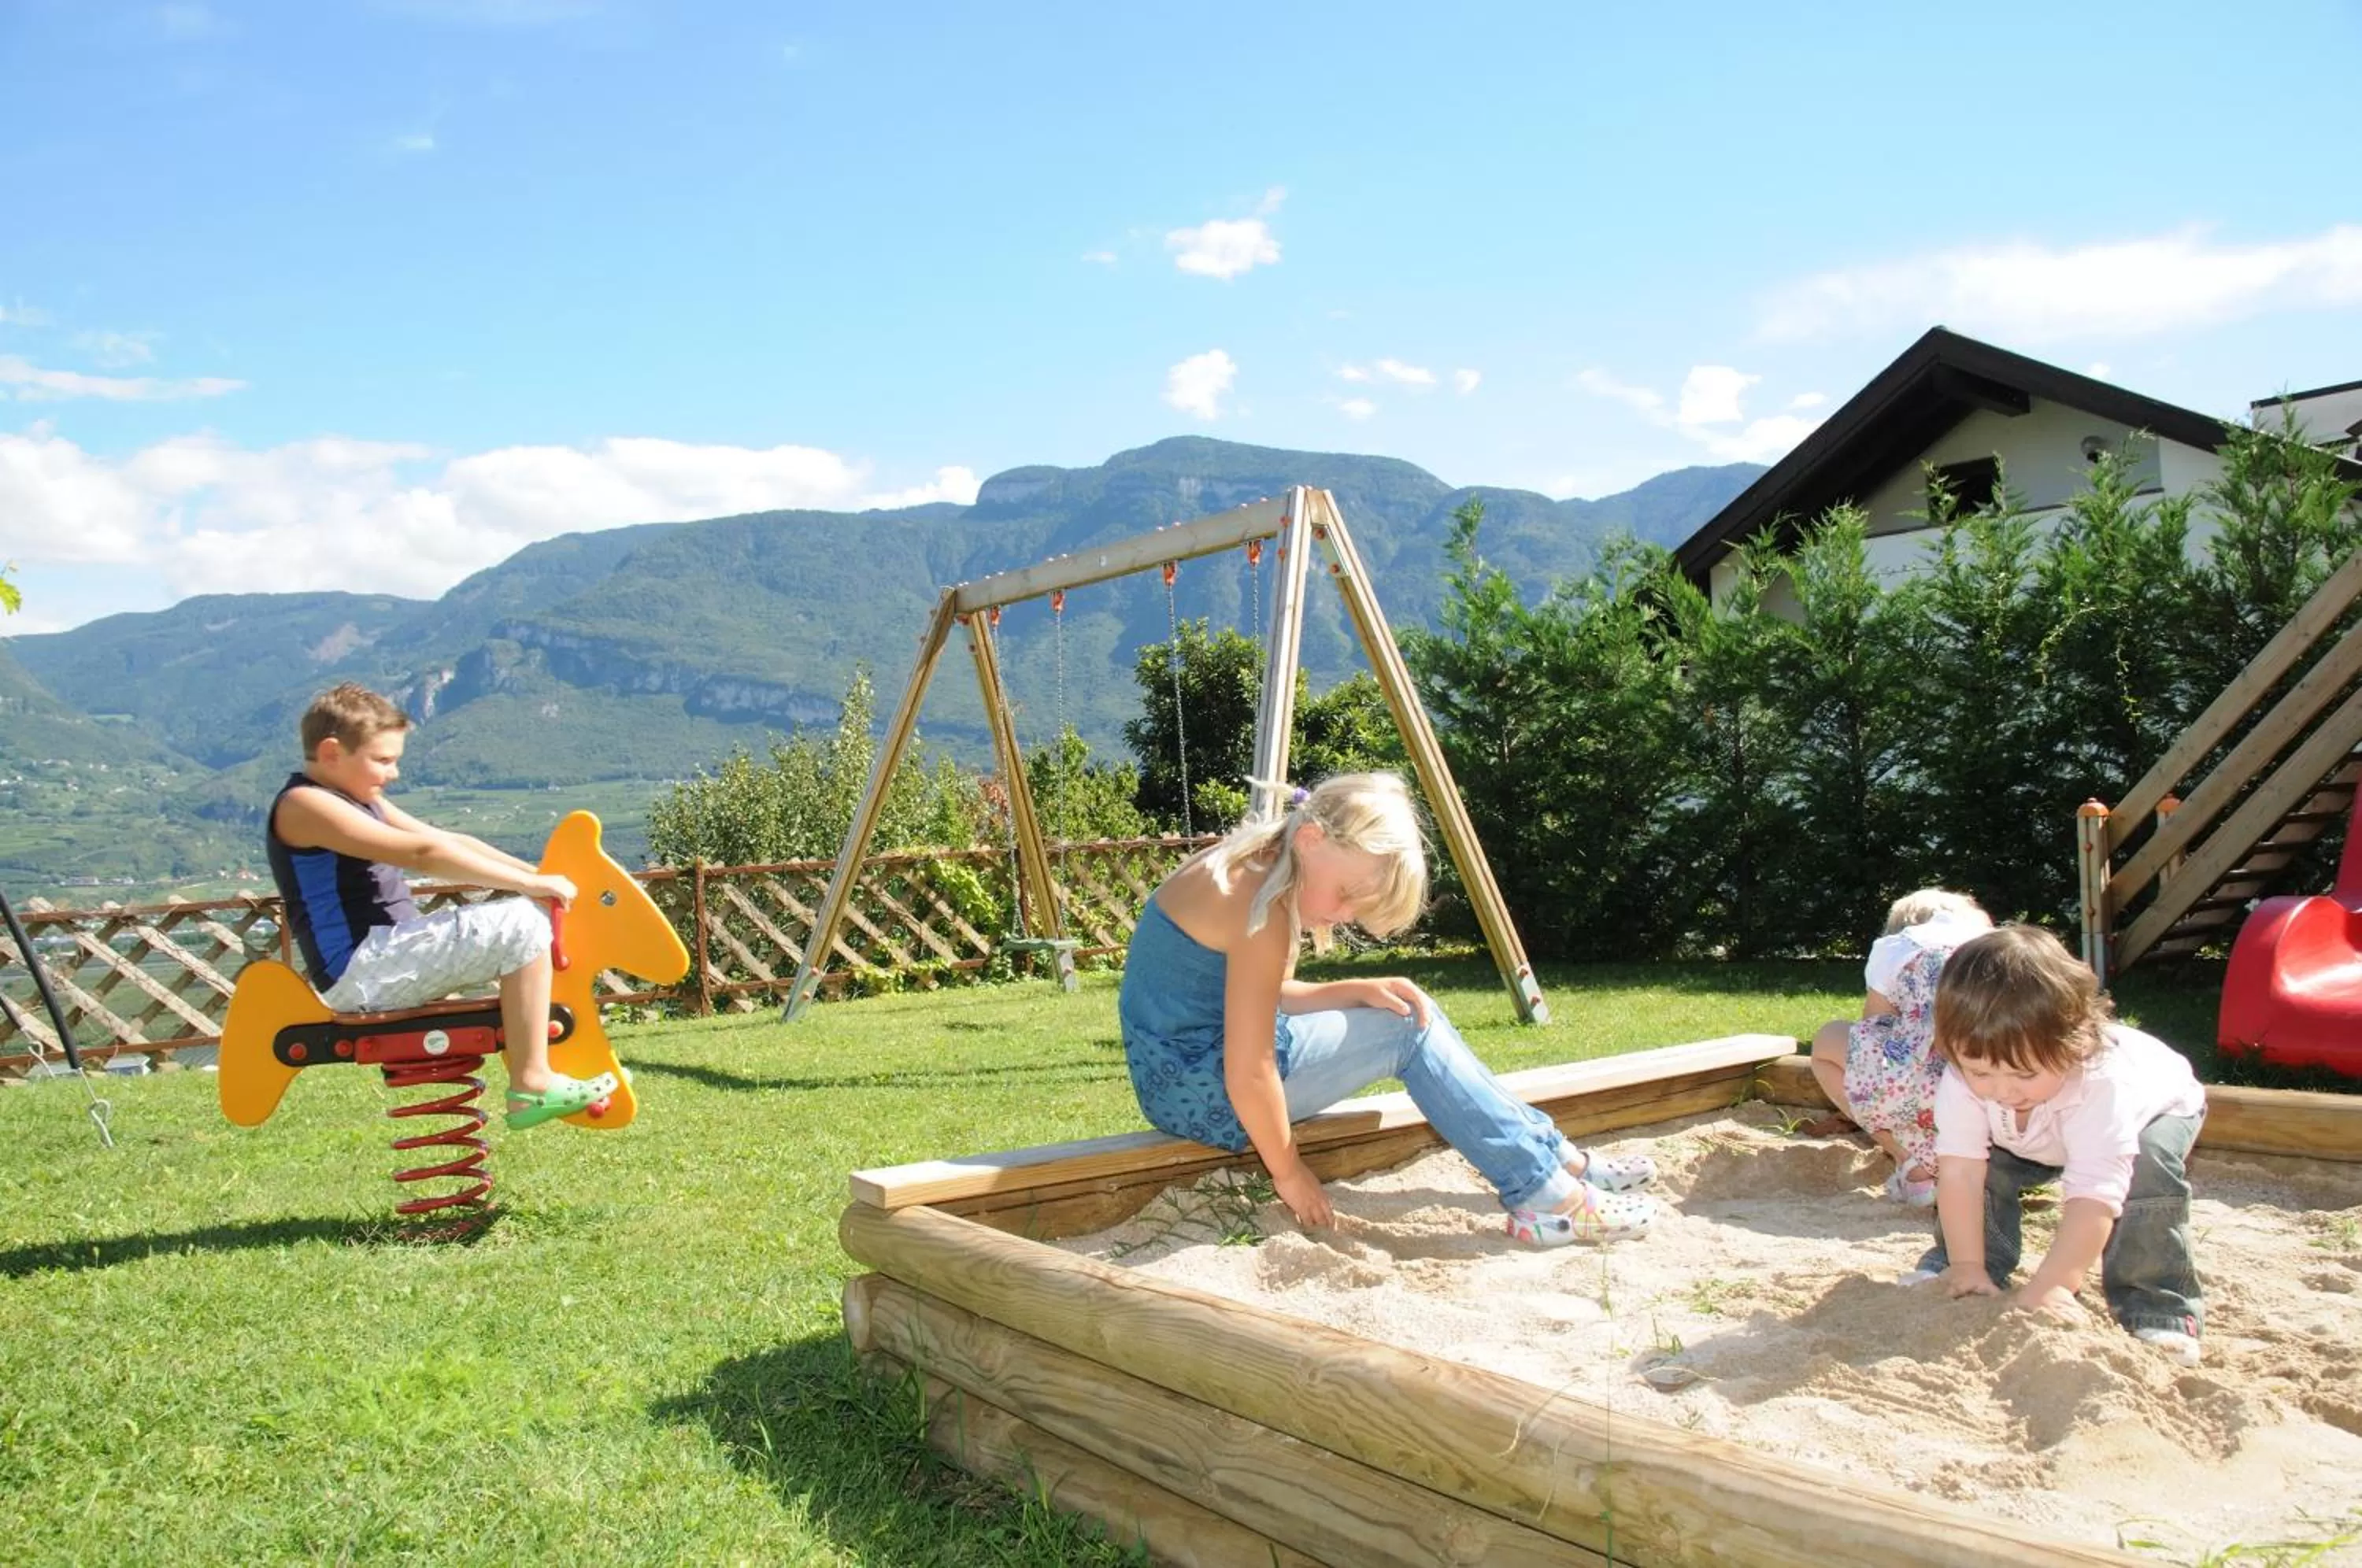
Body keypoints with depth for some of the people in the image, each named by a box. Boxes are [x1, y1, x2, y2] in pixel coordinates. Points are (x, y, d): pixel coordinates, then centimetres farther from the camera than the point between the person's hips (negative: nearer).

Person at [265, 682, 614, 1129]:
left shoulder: (359, 800, 18)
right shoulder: (303, 805, -14)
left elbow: (448, 840, 13)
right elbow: (423, 854, -23)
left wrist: (537, 875, 2)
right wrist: (530, 885, -22)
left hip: (385, 964, 10)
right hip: (360, 976, -10)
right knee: (521, 925, -19)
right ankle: (531, 1087, -18)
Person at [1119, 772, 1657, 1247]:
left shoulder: (1245, 867, 6)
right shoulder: (1260, 907, -24)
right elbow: (1248, 1080, -25)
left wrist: (1360, 992, 1)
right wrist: (1290, 1175, -10)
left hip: (1184, 1068, 10)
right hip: (1201, 1090, -10)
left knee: (1406, 1010, 10)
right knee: (1409, 1030, -7)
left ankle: (1560, 1157, 15)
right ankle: (1549, 1198, 0)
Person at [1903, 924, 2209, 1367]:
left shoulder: (2100, 1084, -48)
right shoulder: (1963, 1077, -37)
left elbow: (2094, 1197, -49)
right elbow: (1959, 1168, -33)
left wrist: (2045, 1289, -52)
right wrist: (1967, 1266, -34)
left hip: (2156, 1110, -4)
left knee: (2145, 1170, -31)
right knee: (1986, 1162, -16)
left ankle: (2159, 1314, -19)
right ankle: (1945, 1270, 5)